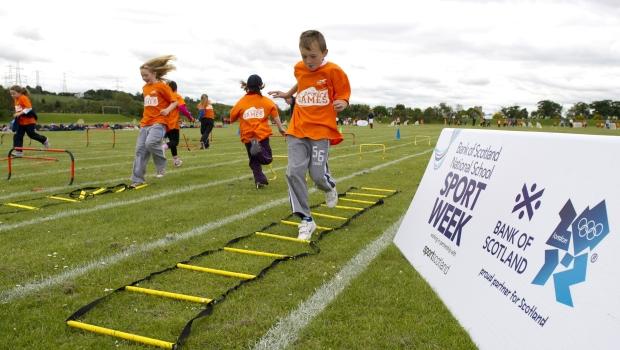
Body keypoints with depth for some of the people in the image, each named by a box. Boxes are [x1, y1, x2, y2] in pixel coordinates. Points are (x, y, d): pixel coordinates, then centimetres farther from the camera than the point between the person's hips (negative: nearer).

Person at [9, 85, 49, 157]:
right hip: (21, 122, 9)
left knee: (32, 134, 2)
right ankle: (18, 151, 0)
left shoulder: (23, 98, -16)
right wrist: (16, 114, 10)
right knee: (17, 136, 1)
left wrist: (20, 113, -29)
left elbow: (29, 108, -25)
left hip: (29, 121, -9)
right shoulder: (16, 100, 11)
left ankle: (45, 140, 26)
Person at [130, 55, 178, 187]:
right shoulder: (145, 88, 16)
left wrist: (167, 110, -23)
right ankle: (138, 179, 6)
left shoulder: (162, 86, -5)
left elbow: (174, 102, -5)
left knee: (151, 143, -30)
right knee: (140, 150, 1)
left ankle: (161, 166, -5)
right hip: (145, 124, 7)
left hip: (158, 123, -7)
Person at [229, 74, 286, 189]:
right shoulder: (267, 101, 2)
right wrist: (280, 128, -6)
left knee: (254, 160, 17)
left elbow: (232, 118, 6)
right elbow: (275, 115, -7)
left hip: (247, 136, 1)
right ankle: (259, 149, -27)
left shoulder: (241, 102, 2)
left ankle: (259, 180, 2)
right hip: (262, 133, -1)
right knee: (267, 159, 5)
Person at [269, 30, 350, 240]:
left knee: (318, 175, -8)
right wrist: (288, 94, 37)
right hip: (297, 129, 5)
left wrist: (341, 104, -23)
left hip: (321, 130, -4)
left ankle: (329, 188, 33)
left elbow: (344, 96, -2)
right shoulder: (299, 68, 9)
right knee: (294, 172, -8)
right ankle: (306, 220, 2)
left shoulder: (333, 71, -6)